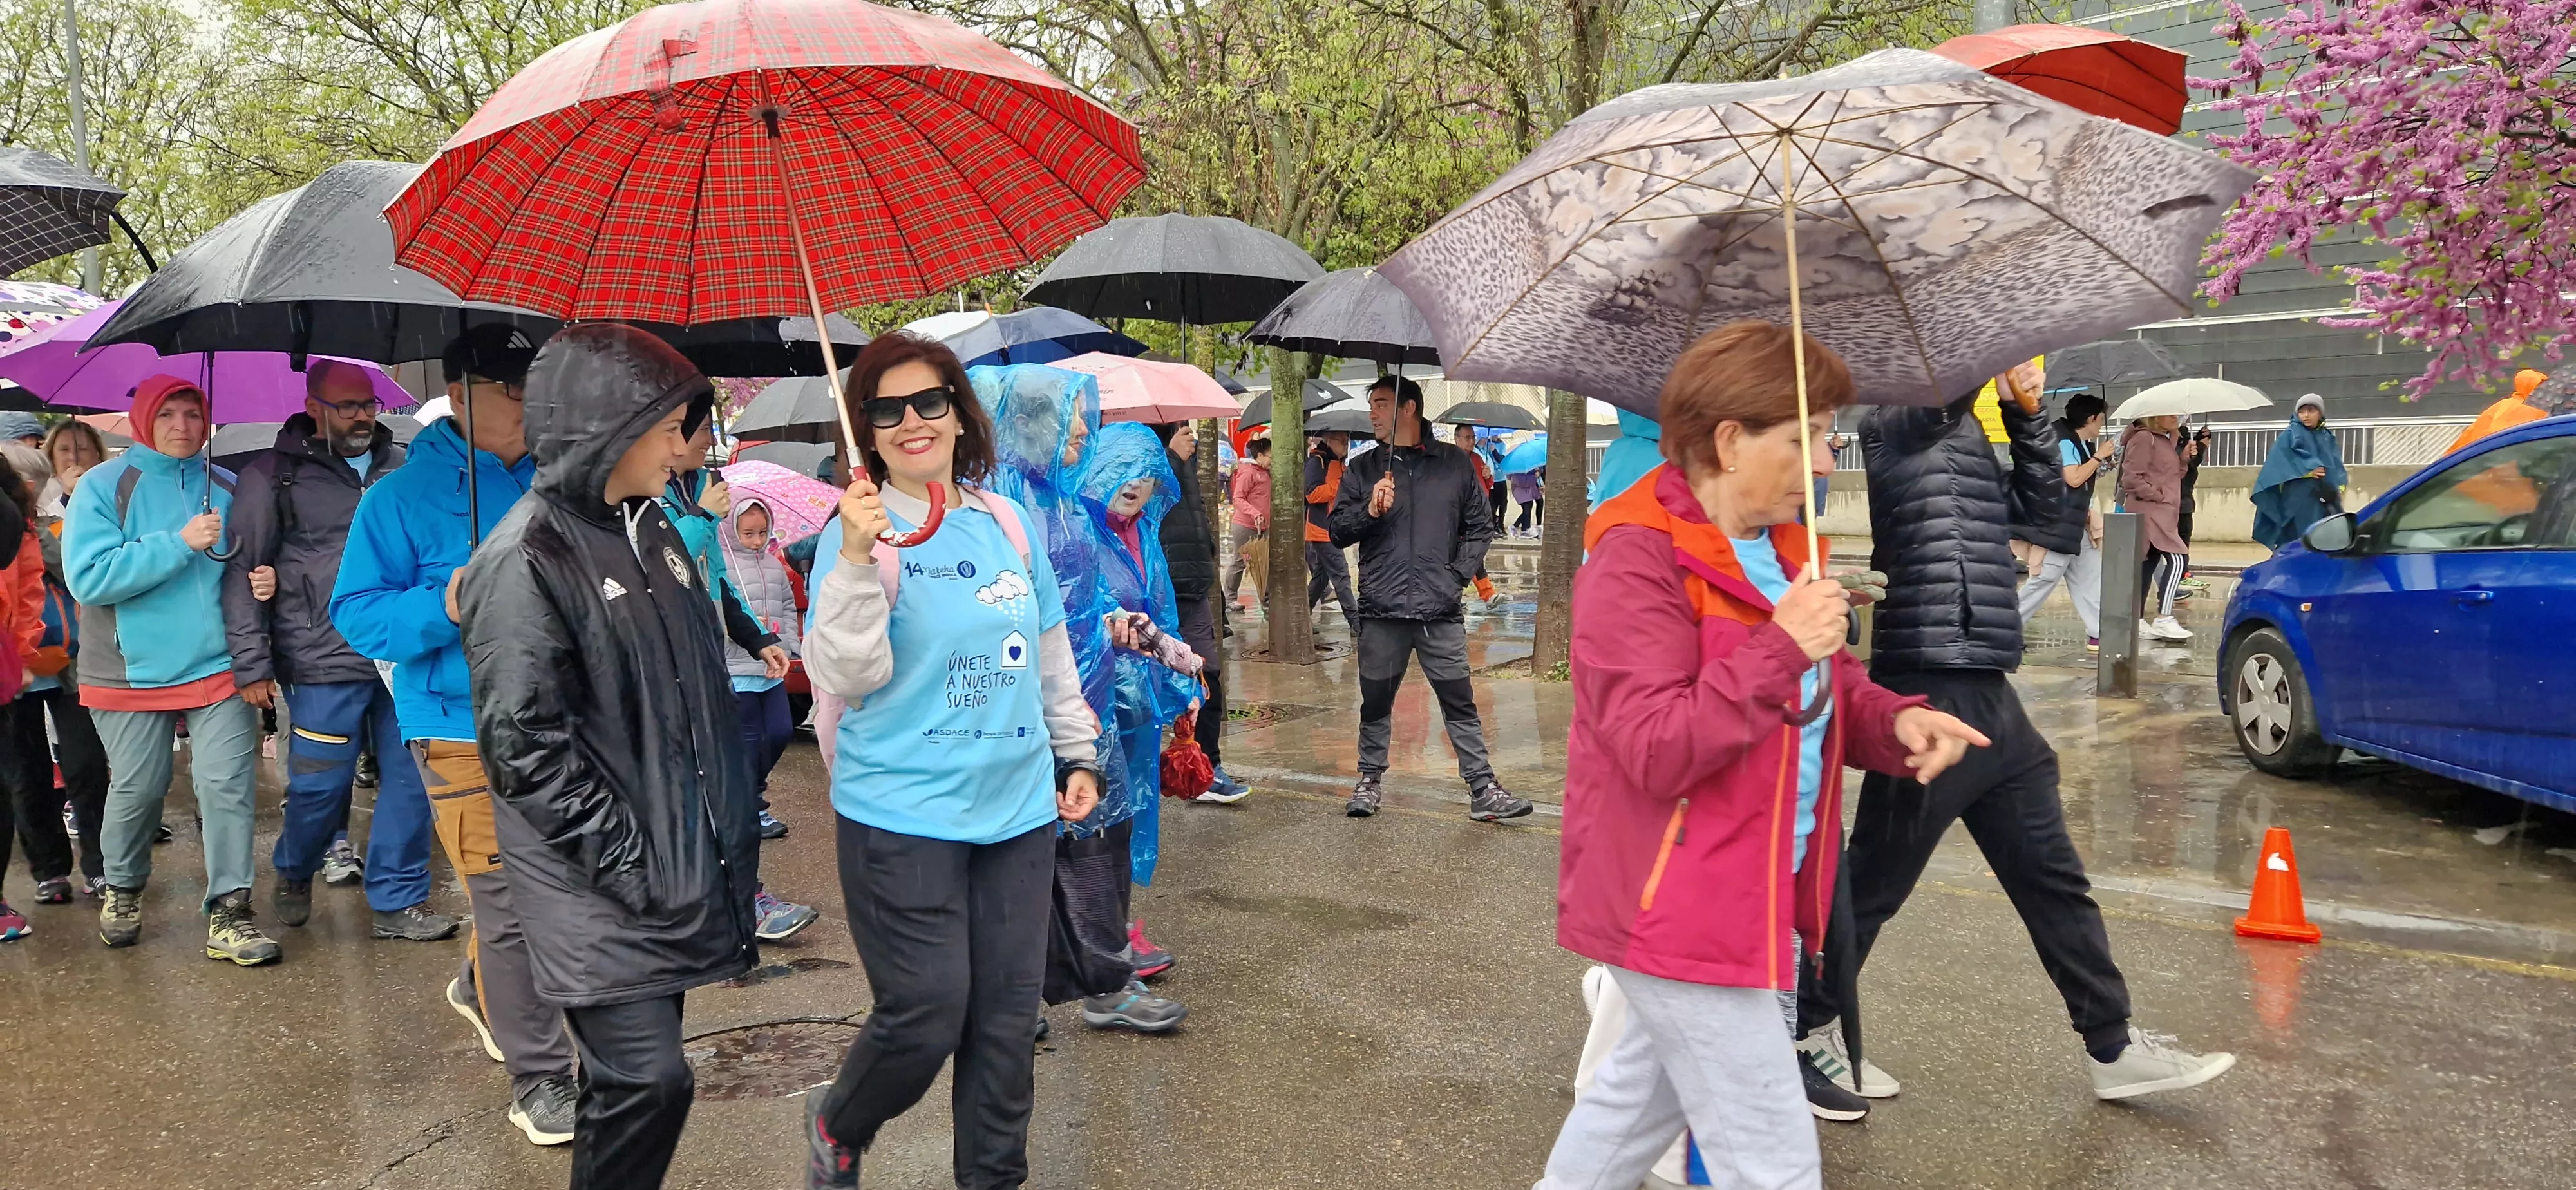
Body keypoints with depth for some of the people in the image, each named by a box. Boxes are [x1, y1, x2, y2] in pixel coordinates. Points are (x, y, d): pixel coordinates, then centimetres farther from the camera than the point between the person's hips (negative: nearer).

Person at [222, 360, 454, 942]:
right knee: (320, 785, 3)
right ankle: (293, 875, 32)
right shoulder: (273, 475, 1)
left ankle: (397, 903, 16)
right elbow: (242, 572, 0)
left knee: (412, 777, 4)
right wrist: (252, 665, -5)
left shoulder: (401, 465, 11)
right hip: (325, 665, -3)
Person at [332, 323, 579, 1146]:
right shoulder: (404, 496, -4)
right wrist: (442, 609, -23)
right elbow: (357, 613, -6)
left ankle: (481, 988, 45)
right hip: (464, 731, -5)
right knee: (511, 901, -5)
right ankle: (538, 1080, 7)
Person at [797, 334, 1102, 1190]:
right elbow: (843, 677, -17)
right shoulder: (863, 527, -8)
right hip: (903, 817, -5)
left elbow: (1052, 651, 17)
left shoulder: (1005, 519, 6)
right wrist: (858, 558, -28)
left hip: (1018, 808, 5)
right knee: (925, 1019, -2)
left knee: (1006, 1018, 10)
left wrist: (1078, 752, 20)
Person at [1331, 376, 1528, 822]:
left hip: (1441, 611, -1)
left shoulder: (1455, 464, 8)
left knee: (1461, 703, 0)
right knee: (1376, 702, 10)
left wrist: (1458, 575, 0)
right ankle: (1370, 780, 25)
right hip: (1381, 610, 1)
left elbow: (1479, 528, 12)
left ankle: (1483, 790, 5)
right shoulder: (1362, 470, 10)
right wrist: (1369, 510, -11)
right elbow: (1338, 532, 7)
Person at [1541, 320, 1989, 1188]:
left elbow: (1815, 695, 15)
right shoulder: (1639, 562, -21)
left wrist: (1894, 722, -6)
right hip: (1678, 906, -10)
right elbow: (1655, 750, -27)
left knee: (1646, 1091, 27)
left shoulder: (1777, 544, 9)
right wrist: (1780, 649, -32)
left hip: (1751, 894, 10)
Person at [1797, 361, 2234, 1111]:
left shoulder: (1964, 433, 17)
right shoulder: (1900, 424, -10)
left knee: (2053, 879, 15)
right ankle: (1807, 1028, 20)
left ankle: (2114, 1048, 26)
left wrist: (2027, 414, 6)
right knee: (1876, 878, 3)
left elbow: (2042, 506, 18)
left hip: (1986, 696, 9)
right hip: (1933, 693, -9)